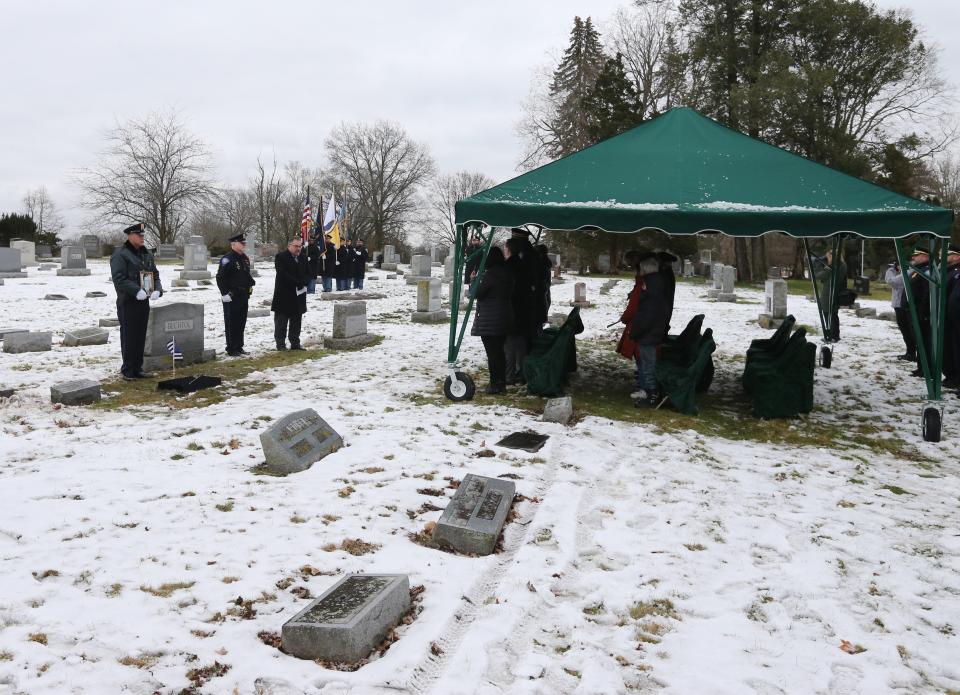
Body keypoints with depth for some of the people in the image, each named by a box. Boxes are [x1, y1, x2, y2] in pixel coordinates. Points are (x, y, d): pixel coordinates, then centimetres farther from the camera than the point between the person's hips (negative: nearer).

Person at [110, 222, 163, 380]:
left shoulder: (147, 254, 14)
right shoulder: (120, 255, -10)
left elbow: (155, 274, 15)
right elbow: (119, 279, -18)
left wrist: (157, 290, -3)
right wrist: (137, 291, -25)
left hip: (144, 301, 7)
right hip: (127, 303, -7)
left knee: (140, 337, 12)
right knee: (128, 337, -1)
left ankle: (137, 369, 21)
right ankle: (127, 370, 8)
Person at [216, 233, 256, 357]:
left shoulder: (245, 258, 13)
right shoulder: (227, 259, -14)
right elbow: (220, 277, -17)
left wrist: (251, 282, 12)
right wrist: (225, 293, -19)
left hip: (243, 295, 9)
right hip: (231, 297, -9)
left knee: (241, 322, 14)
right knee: (231, 323, -2)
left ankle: (239, 347, 24)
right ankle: (231, 349, 5)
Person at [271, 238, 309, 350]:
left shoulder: (303, 257, 12)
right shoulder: (281, 257, -7)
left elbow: (308, 273, 11)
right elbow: (283, 275, -17)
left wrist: (303, 283, -10)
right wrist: (298, 283, -19)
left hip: (298, 296, 6)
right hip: (283, 295, -6)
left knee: (296, 321, 10)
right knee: (281, 321, 1)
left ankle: (295, 344, 16)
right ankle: (281, 344, 6)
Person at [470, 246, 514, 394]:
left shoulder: (489, 275, -18)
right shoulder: (507, 274, 7)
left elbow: (475, 293, -16)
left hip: (489, 321, -8)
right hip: (504, 319, 8)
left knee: (492, 353, -2)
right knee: (500, 351, 15)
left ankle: (495, 384, 1)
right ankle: (501, 383, 19)